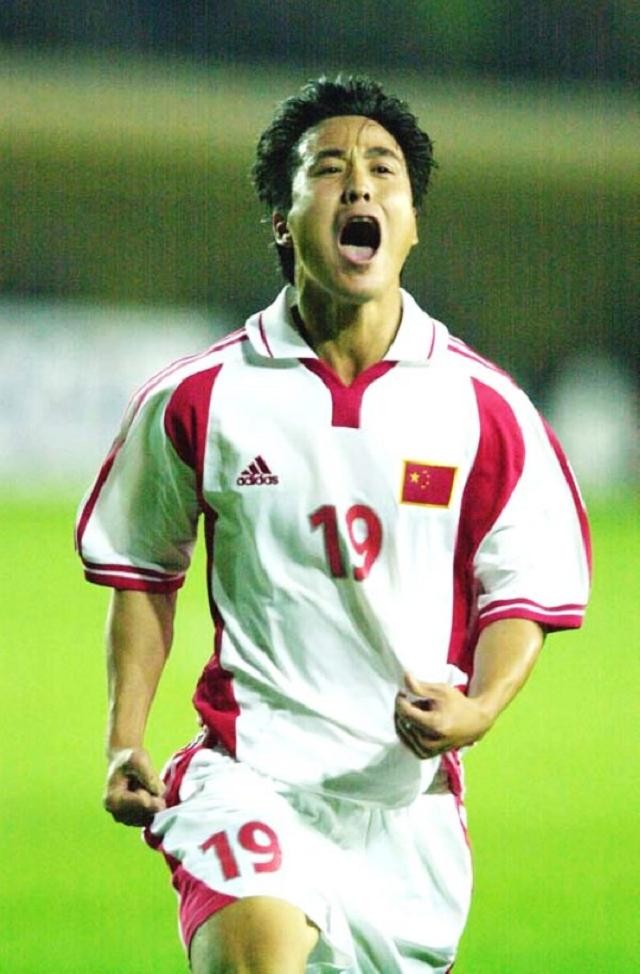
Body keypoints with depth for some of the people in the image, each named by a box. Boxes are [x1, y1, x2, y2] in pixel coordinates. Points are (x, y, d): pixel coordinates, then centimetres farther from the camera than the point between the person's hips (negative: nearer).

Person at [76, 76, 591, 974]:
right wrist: (125, 740, 7)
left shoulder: (484, 407, 1)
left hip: (409, 791, 2)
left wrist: (476, 710, -13)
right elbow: (143, 570, 15)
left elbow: (524, 593, 7)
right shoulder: (196, 398, 1)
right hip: (251, 772, -2)